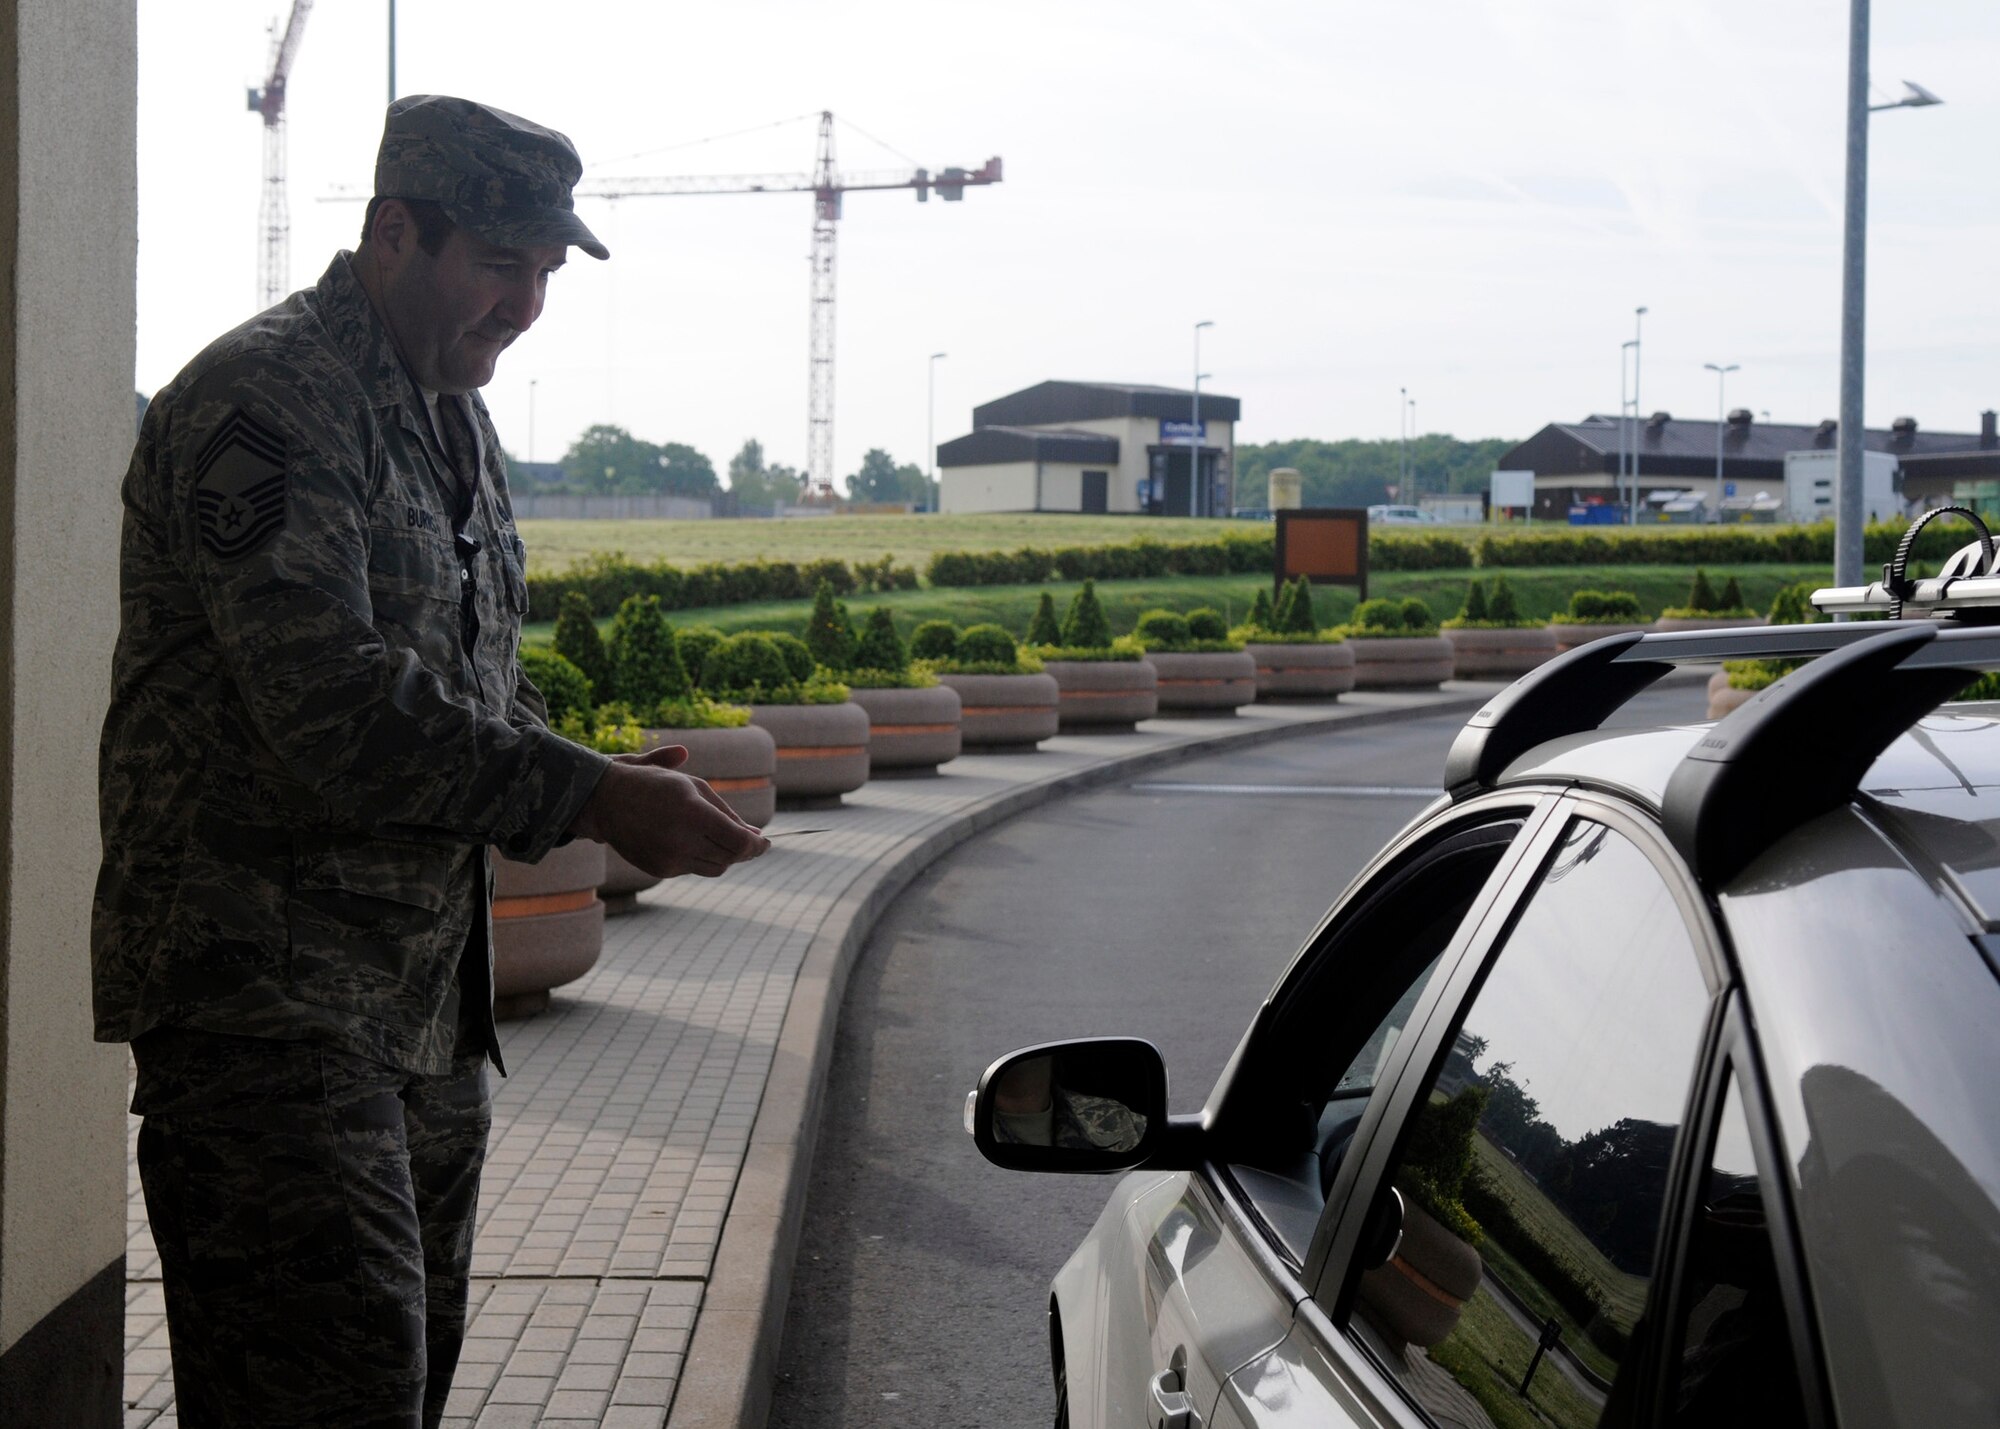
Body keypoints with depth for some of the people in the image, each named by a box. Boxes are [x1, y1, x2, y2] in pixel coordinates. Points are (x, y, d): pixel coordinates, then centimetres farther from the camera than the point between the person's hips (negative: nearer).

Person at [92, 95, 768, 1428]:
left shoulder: (460, 426, 17)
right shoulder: (267, 402, -13)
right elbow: (333, 708, -23)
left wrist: (606, 786, 3)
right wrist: (592, 798, -20)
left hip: (429, 1004, 10)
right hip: (268, 999, -9)